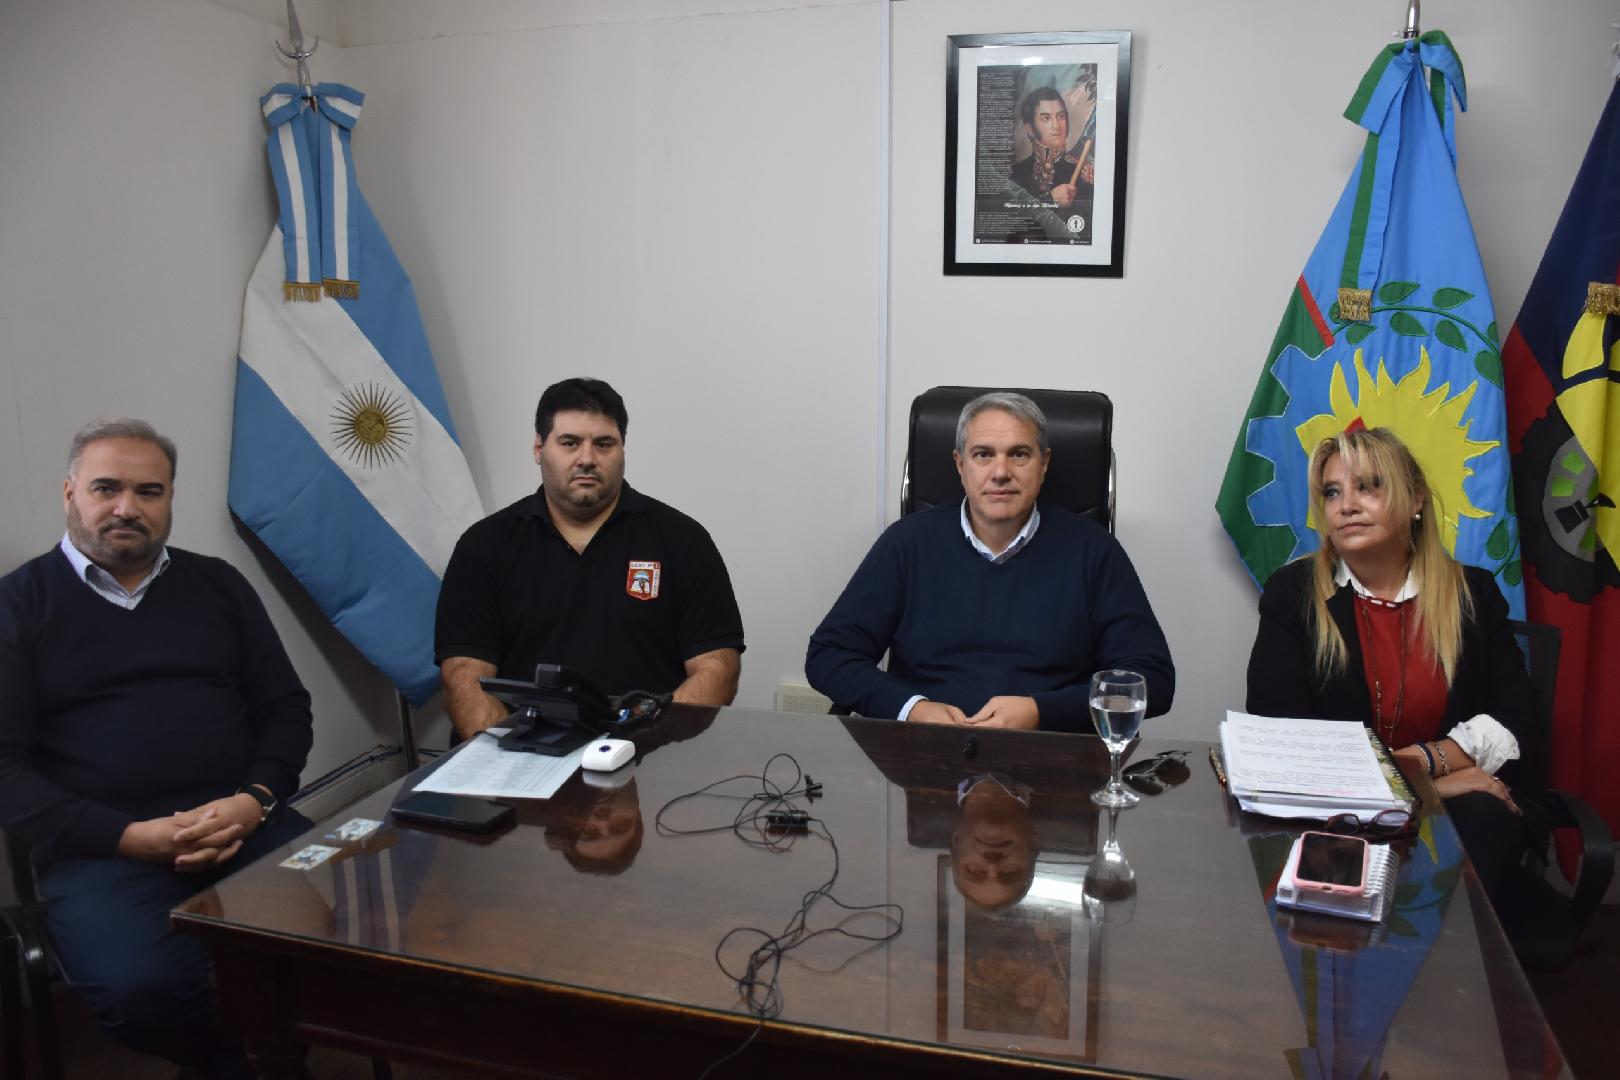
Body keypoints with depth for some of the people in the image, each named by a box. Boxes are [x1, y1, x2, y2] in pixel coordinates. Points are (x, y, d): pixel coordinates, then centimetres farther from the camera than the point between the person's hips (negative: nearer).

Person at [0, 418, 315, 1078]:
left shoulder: (217, 585, 16)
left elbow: (286, 709, 13)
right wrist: (131, 836, -13)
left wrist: (254, 801, -8)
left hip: (242, 826, 3)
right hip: (99, 849, -2)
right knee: (143, 988, -32)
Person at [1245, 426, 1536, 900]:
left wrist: (1418, 761, -14)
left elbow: (1514, 720, 3)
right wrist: (1429, 778, -13)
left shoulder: (1473, 592, 9)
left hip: (1453, 804, 2)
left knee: (1483, 823, -32)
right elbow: (1279, 733, -8)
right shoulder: (1293, 592, 2)